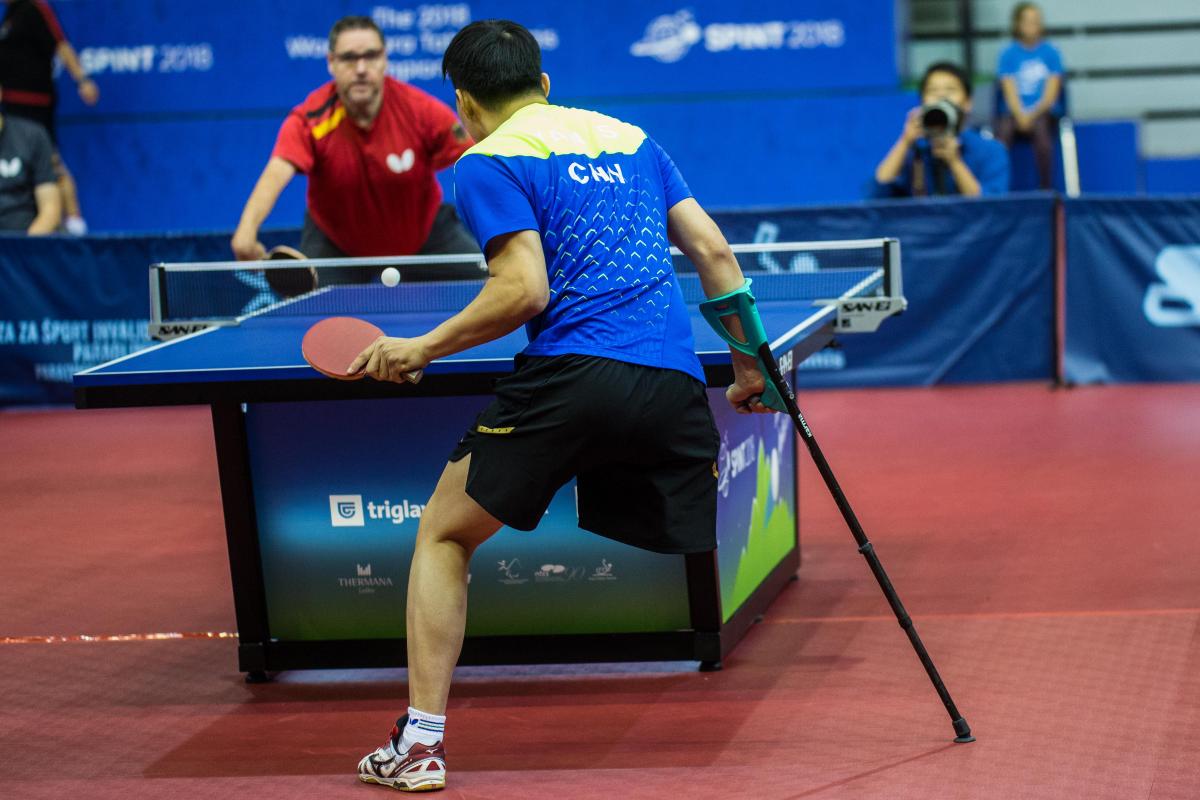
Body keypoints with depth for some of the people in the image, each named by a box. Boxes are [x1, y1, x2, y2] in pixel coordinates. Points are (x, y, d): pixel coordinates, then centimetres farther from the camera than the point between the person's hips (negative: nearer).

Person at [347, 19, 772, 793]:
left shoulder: (490, 163, 6)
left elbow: (526, 289, -7)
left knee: (443, 534, 13)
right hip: (676, 387, 4)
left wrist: (424, 348, 4)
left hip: (571, 374, -4)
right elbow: (714, 251, 18)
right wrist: (749, 363, 25)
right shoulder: (628, 138, 23)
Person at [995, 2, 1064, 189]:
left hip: (1044, 111, 0)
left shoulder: (1051, 52, 5)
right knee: (1003, 131, -32)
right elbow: (1010, 93, -1)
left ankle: (1045, 188, -28)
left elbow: (1051, 94, -1)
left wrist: (1033, 114, -15)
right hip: (1014, 111, 1)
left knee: (1040, 129, -34)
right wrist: (1021, 116, -18)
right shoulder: (1008, 54, 5)